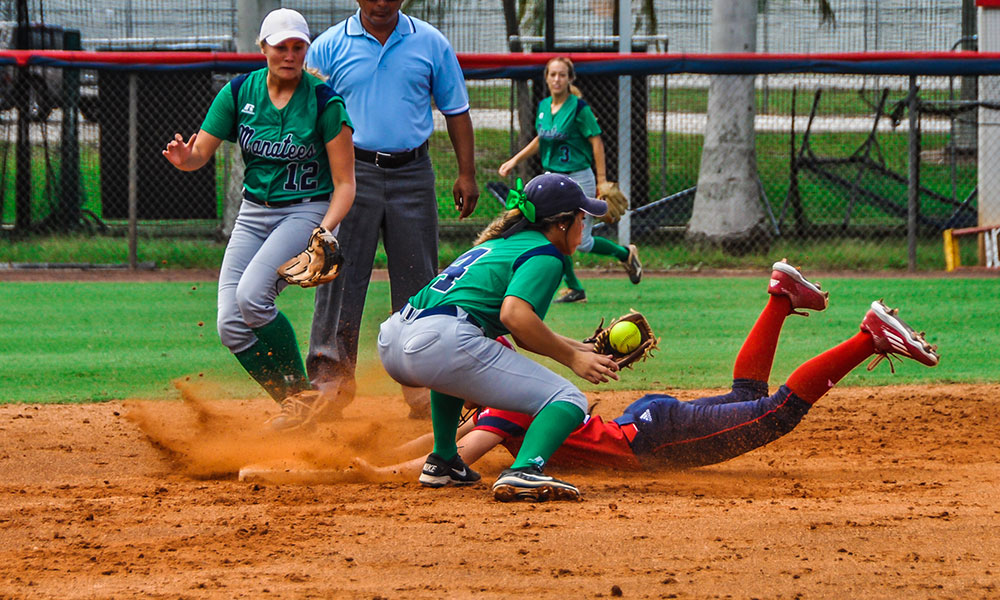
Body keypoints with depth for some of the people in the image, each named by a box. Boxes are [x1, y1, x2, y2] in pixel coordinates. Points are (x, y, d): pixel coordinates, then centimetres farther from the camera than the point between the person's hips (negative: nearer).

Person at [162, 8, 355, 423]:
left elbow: (344, 183, -11)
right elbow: (201, 153, -1)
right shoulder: (239, 93, -2)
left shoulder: (324, 101, -12)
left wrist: (325, 231, -28)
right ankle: (291, 405, 8)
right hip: (254, 213, 5)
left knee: (252, 296, -27)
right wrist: (184, 159, -26)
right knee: (231, 325, -8)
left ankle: (301, 394, -10)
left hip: (308, 211, -5)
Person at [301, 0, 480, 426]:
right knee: (340, 276, -7)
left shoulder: (431, 43, 6)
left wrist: (466, 174, 4)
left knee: (417, 279, 3)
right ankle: (331, 379, -3)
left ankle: (421, 387, 9)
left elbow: (455, 110, 11)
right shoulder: (328, 48, 3)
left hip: (412, 174, 1)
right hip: (352, 172, -1)